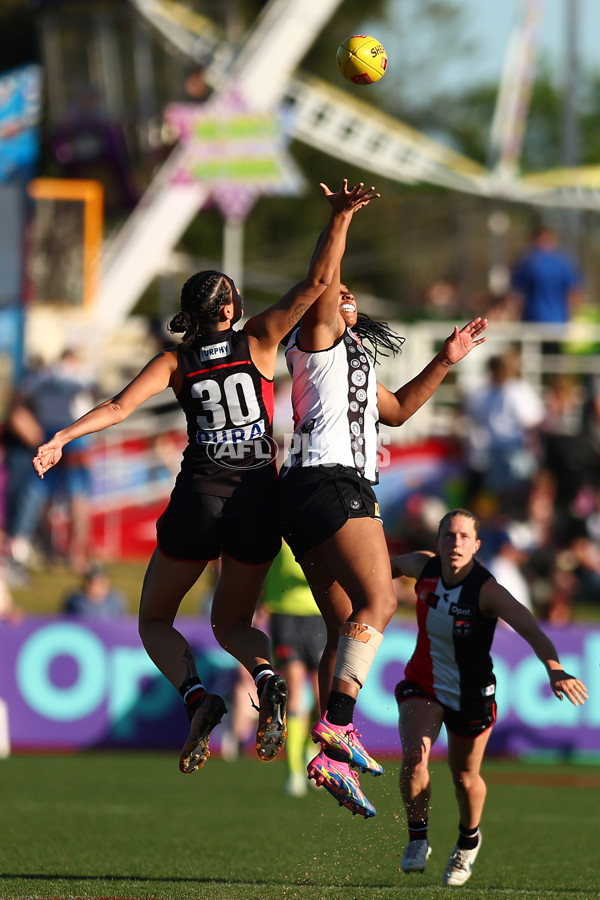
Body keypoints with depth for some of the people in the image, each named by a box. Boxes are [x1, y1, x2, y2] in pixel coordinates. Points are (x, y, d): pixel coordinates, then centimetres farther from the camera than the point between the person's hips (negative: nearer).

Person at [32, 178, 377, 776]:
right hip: (259, 502, 2)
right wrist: (339, 220, -6)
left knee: (155, 622, 15)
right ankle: (267, 681, -15)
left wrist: (63, 437, -11)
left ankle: (196, 696, -16)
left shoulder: (176, 361, 3)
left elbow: (120, 405, -9)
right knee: (231, 623, 20)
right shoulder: (258, 340, 3)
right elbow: (317, 282, -4)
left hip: (199, 498, -2)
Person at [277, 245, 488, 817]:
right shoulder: (317, 336, 5)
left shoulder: (353, 358, 32)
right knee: (378, 601, -22)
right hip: (329, 482, -10)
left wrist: (445, 361, 40)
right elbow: (323, 278, -12)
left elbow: (396, 409, 42)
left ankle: (332, 758, 0)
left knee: (348, 627, 4)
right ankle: (337, 725, -34)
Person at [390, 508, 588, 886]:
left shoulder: (487, 591, -26)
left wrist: (554, 668, -56)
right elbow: (395, 564, 13)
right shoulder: (424, 567, -13)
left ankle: (468, 840, 45)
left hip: (470, 695, -2)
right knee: (414, 756, -22)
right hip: (423, 684, 2)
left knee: (466, 778, 12)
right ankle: (417, 840, 0)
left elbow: (531, 629, -39)